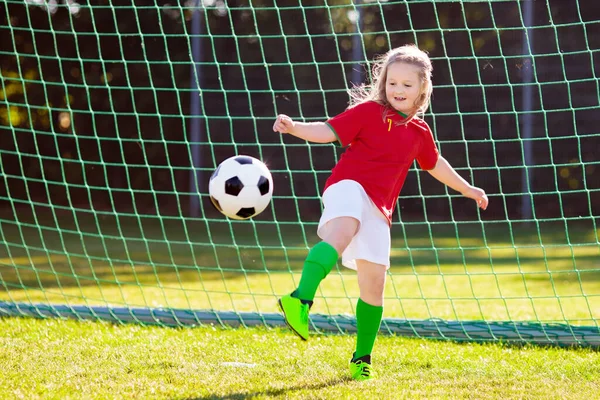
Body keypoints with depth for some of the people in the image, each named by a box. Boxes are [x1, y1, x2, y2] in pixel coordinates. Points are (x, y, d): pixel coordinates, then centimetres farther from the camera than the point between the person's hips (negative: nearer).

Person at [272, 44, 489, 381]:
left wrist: (467, 189, 47)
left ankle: (362, 358, 24)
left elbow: (435, 164, 36)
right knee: (342, 232, -39)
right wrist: (294, 127, -24)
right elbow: (329, 131, -6)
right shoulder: (368, 111, 3)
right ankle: (301, 300, -58)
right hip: (349, 188, -6)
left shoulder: (419, 132, 18)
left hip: (378, 210, 6)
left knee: (374, 284, 7)